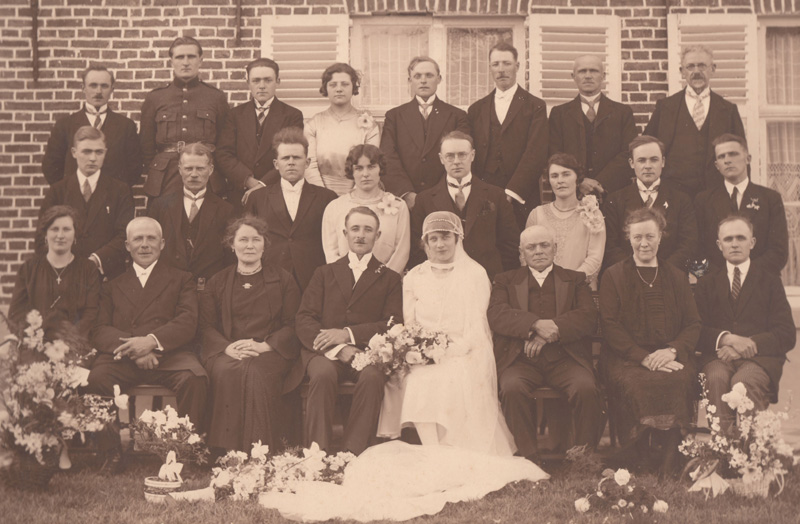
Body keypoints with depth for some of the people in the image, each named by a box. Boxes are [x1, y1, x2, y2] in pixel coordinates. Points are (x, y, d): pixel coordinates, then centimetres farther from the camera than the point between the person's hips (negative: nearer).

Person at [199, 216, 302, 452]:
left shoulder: (283, 280, 16)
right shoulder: (217, 282, 21)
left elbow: (293, 325, 6)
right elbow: (206, 326, 11)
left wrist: (264, 345, -12)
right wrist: (227, 347, -11)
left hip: (269, 351, -1)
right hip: (226, 352, 1)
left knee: (256, 374, -36)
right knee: (225, 373, -35)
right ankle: (226, 454, -31)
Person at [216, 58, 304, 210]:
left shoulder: (292, 116, 7)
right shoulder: (236, 114, 13)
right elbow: (223, 154, 2)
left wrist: (264, 185, -15)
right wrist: (249, 181, -12)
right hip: (240, 197, 1)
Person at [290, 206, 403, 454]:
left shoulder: (389, 279, 20)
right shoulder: (324, 273, 23)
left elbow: (393, 324, 3)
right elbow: (303, 320, 8)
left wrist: (348, 334, -12)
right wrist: (337, 348, -11)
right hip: (324, 351, 1)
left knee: (372, 377, -35)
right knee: (323, 375, -34)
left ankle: (352, 454, -33)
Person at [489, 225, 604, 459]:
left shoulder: (575, 280, 21)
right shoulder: (505, 281, 20)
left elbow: (589, 318, 3)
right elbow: (496, 315, 0)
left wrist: (552, 331, -14)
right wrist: (536, 324, -17)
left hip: (565, 358, 0)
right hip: (521, 359, 0)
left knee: (586, 388, -30)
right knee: (512, 388, -33)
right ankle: (528, 456, -22)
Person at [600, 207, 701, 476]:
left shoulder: (677, 277, 23)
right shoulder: (613, 276, 14)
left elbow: (693, 324, 14)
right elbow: (611, 326, 2)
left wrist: (673, 350, -8)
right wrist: (644, 357, -12)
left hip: (670, 358, 2)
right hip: (627, 359, -2)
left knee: (679, 381, -34)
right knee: (635, 384, -36)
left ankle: (670, 462, -27)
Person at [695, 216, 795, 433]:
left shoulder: (770, 282, 18)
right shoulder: (706, 284, 22)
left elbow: (787, 334, 6)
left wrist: (748, 344, -12)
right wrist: (726, 338, -14)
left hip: (759, 358, -1)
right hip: (717, 358, 1)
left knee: (744, 381, -36)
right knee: (717, 378, -35)